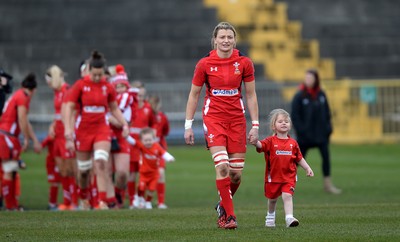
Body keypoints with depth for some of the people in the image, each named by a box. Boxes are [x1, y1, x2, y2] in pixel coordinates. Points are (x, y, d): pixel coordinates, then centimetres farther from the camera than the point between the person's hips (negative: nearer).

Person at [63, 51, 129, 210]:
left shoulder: (108, 87, 1)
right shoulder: (80, 85, -6)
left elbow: (114, 108, 16)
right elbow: (68, 107, -7)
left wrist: (124, 124, 5)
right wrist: (68, 131, -15)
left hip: (102, 129, 0)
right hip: (83, 130, 0)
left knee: (101, 163, -20)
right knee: (84, 169, 9)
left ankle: (103, 201, -21)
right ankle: (84, 199, 34)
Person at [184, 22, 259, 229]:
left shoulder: (244, 63, -1)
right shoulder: (205, 64, -5)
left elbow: (250, 95, 5)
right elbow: (193, 95, 3)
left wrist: (255, 125, 1)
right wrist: (188, 125, 0)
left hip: (236, 118, 2)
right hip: (213, 117, -2)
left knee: (236, 172, 0)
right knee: (222, 166, -18)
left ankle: (223, 206, 28)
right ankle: (228, 215, -9)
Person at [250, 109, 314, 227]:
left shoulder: (293, 143, 4)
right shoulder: (270, 141, -4)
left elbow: (299, 158, 14)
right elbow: (261, 145, -23)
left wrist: (307, 168, 7)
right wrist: (255, 142, -45)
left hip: (289, 177, 0)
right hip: (273, 176, 0)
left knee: (287, 196, -17)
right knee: (272, 198, 16)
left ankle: (289, 218, -25)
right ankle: (270, 216, 40)